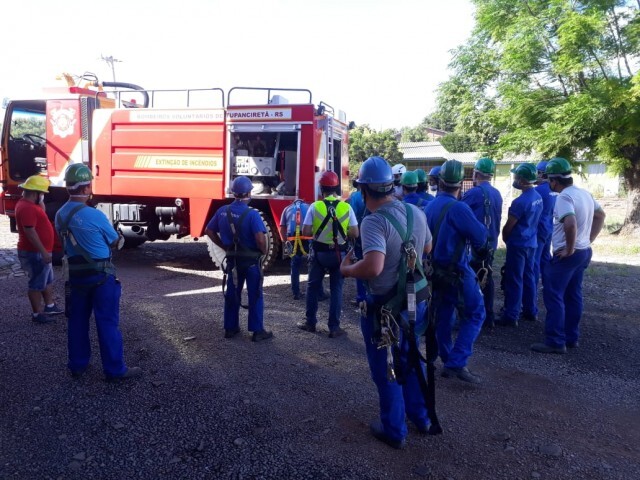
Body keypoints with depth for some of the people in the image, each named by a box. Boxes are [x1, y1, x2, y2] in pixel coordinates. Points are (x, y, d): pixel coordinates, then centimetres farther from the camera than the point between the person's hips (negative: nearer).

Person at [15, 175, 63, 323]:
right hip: (34, 253, -11)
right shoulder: (27, 208, -23)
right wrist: (43, 252, -26)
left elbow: (41, 213, 26)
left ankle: (50, 306, 33)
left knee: (48, 280, 21)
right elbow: (30, 232, -28)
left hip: (39, 252, 11)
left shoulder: (29, 204, 9)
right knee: (36, 284, 0)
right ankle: (37, 314, 10)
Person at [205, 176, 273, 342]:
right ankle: (257, 331, 10)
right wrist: (264, 252, -8)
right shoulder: (252, 214, -19)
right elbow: (260, 238, -28)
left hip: (232, 259, 5)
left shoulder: (222, 211, -1)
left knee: (232, 294, 16)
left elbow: (209, 231, 7)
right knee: (255, 296, 5)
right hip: (251, 260, -5)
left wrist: (224, 247, 11)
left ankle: (230, 328, 25)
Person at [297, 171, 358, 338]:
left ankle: (310, 322, 25)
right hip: (339, 253, 0)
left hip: (319, 252, 0)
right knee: (336, 289, 10)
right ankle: (334, 327, 11)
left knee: (313, 287, 16)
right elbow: (355, 233, -6)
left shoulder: (315, 207, -9)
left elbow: (305, 231, -10)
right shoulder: (346, 207, -7)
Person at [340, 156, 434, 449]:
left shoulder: (374, 221, -25)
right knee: (410, 361, 26)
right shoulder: (415, 212, -2)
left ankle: (394, 430, 28)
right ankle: (421, 418, 40)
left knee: (386, 370, 13)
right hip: (417, 300, 7)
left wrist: (347, 269, -19)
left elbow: (373, 267, -38)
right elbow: (427, 248, 14)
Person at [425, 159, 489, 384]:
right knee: (475, 314, 2)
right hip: (456, 271, -8)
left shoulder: (429, 206, 4)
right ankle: (457, 362, -4)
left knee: (443, 316, 14)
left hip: (436, 269, 8)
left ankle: (449, 363, 22)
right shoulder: (458, 208, -20)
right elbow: (480, 235, -15)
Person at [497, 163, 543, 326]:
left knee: (514, 280, -2)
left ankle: (511, 316, 3)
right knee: (528, 277, 16)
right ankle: (531, 311, 25)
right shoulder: (538, 197, 5)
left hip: (518, 244, -8)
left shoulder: (520, 201, -22)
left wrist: (505, 239, 5)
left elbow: (508, 226, -15)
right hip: (531, 242, 8)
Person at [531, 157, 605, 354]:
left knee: (553, 296, -4)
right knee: (573, 296, 15)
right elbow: (601, 215, 22)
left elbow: (570, 224, -34)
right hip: (584, 252, 9)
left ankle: (555, 341, -2)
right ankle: (571, 338, 23)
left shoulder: (564, 197, -19)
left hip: (567, 255, -9)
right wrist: (589, 239, 17)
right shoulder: (584, 193, 10)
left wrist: (569, 249, -21)